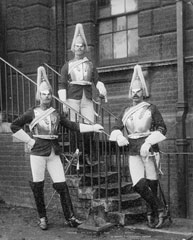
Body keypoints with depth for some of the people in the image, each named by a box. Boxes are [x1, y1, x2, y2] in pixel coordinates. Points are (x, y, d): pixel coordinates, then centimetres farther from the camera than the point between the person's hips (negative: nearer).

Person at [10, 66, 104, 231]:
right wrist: (29, 140, -2)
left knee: (61, 185, -2)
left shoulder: (56, 114, 7)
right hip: (38, 152, -2)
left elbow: (72, 126, 6)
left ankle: (70, 217, 5)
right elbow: (14, 126, 4)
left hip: (54, 152, 2)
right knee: (38, 186, 4)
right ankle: (42, 218, 20)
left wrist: (92, 127, -1)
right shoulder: (32, 113, -1)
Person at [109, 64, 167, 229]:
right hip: (134, 152, 3)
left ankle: (152, 213, 19)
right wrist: (120, 137, -11)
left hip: (150, 151, -3)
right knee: (139, 185, -9)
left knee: (152, 184, 0)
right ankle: (159, 208, 11)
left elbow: (162, 128, -3)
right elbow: (116, 128, 13)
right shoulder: (126, 111, 11)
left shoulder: (151, 109, 0)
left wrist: (148, 142, -16)